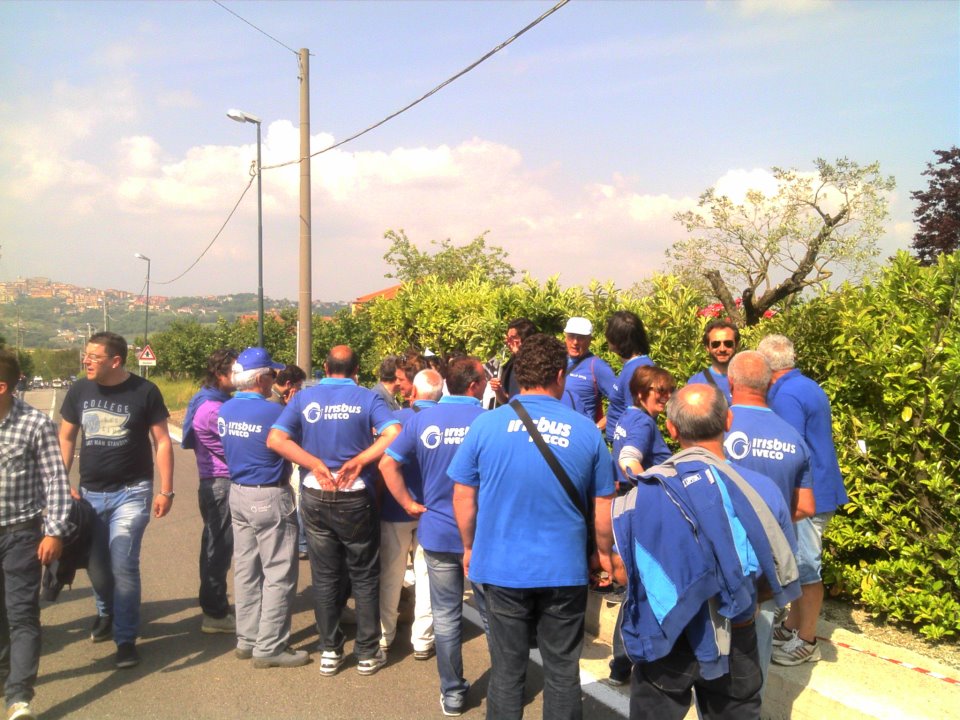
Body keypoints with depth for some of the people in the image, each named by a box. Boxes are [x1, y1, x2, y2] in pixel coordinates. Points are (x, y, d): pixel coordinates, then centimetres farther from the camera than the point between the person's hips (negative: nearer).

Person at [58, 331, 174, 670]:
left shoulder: (144, 391, -10)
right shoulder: (79, 390, 0)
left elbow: (162, 441, -5)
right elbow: (66, 438, 10)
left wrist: (166, 490, -8)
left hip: (131, 492, -4)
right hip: (90, 492, 4)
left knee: (123, 565, -10)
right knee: (95, 565, 15)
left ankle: (126, 639, 4)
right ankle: (106, 613, 44)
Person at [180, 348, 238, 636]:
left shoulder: (210, 401, 10)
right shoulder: (214, 409, -20)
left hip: (214, 483, 10)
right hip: (221, 485, -10)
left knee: (214, 546, 18)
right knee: (219, 548, -1)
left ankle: (213, 606, 31)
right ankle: (215, 613, 9)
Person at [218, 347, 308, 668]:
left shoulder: (225, 411, 3)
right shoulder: (272, 412, -20)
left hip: (238, 493, 8)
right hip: (270, 497, -8)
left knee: (246, 570, 15)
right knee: (279, 574, 1)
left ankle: (247, 639, 25)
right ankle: (270, 647, 6)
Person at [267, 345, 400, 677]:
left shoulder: (304, 397, 0)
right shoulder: (367, 398, -6)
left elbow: (275, 439, -10)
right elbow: (394, 435, -21)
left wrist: (316, 464, -11)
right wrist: (359, 461, -15)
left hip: (315, 498, 2)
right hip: (356, 500, -2)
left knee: (325, 577, 14)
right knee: (364, 577, 11)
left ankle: (329, 651, 22)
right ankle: (368, 652, 18)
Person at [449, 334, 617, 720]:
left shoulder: (486, 424, -7)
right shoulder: (587, 430, -5)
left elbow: (463, 496, 0)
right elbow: (603, 505, 3)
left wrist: (470, 547, 15)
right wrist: (604, 552, 19)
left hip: (502, 567, 0)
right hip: (565, 570, 0)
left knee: (506, 671, 13)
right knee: (562, 672, 14)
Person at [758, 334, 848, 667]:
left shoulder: (786, 396, -20)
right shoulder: (807, 386, 10)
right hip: (816, 488, 10)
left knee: (806, 567, 1)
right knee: (800, 563, 19)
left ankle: (806, 642, 13)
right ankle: (792, 626, 31)